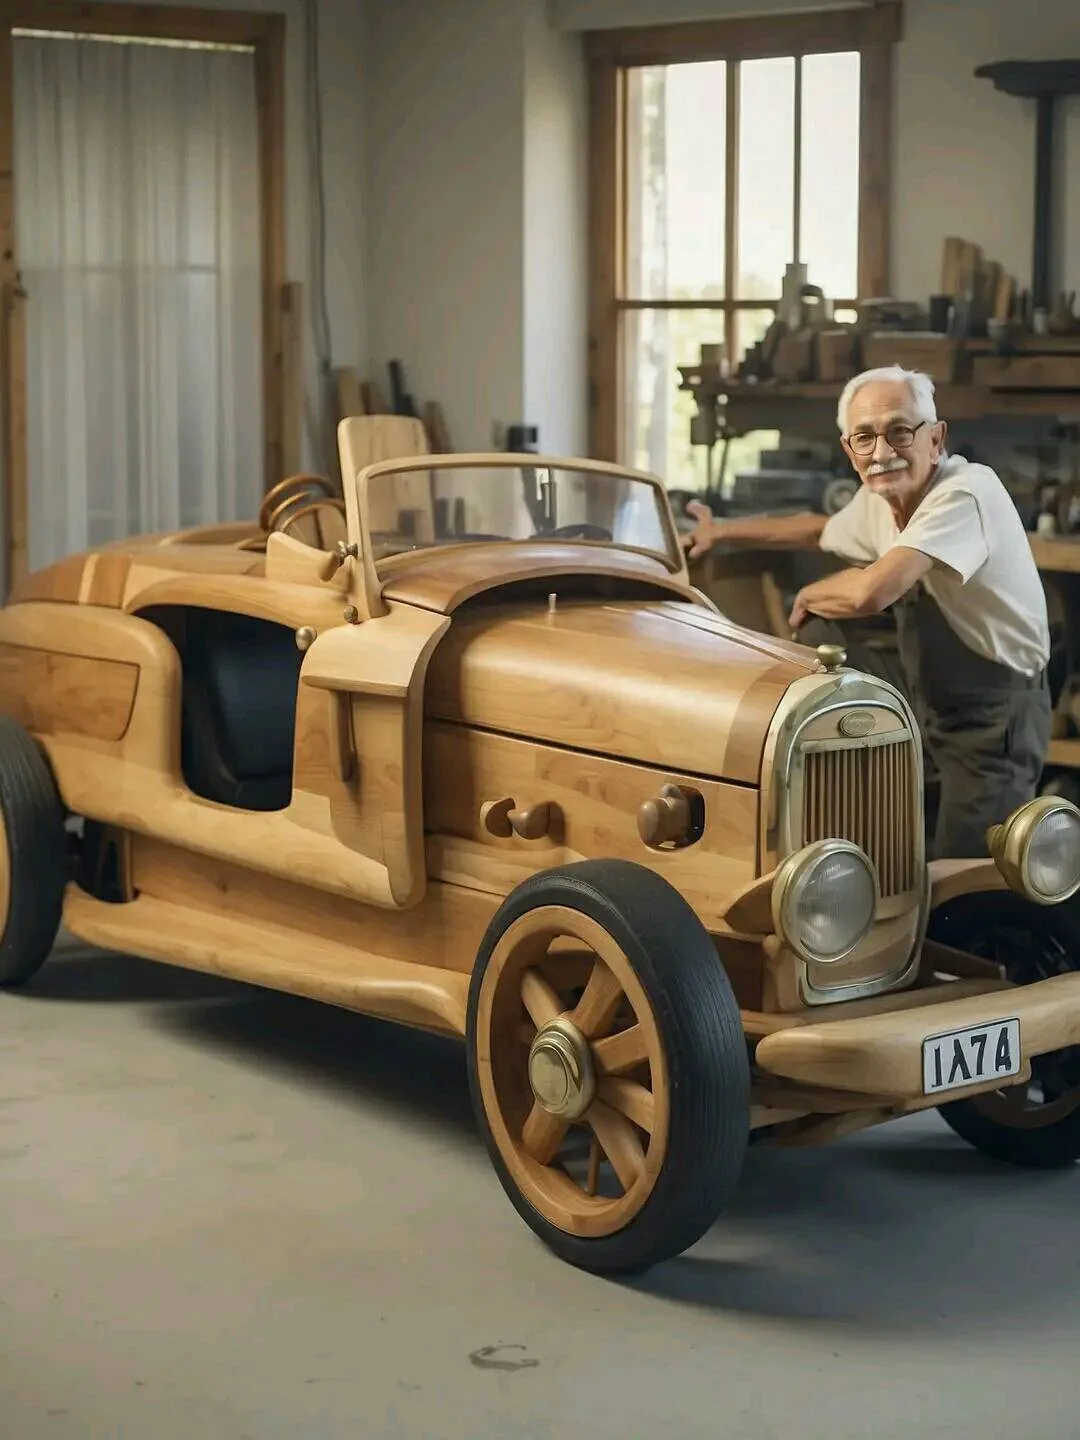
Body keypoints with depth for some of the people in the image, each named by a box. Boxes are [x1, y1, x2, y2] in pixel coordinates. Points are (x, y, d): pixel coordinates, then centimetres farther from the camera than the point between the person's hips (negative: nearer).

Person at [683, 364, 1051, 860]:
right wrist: (722, 530, 33)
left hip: (994, 714, -9)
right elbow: (820, 528, 27)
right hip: (934, 709, 9)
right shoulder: (879, 500, 2)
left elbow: (869, 592, -36)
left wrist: (808, 597, -14)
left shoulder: (964, 493, -26)